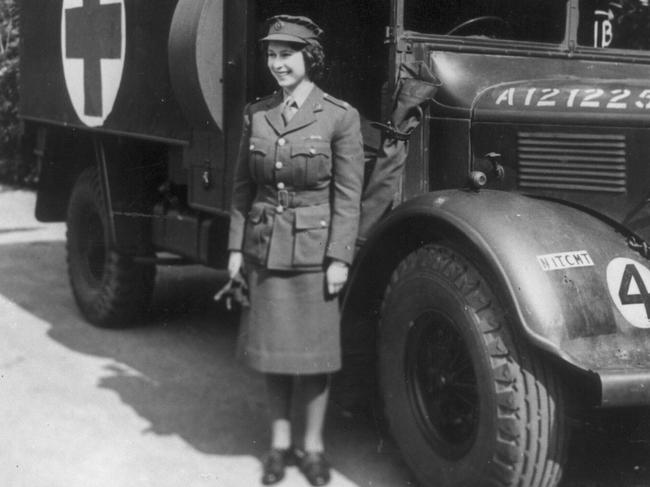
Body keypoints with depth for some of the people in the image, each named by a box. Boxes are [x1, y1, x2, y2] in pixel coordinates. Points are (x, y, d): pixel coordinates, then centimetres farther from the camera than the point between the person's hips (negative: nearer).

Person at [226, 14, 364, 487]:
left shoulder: (339, 117, -8)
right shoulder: (257, 115, 4)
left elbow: (347, 195, -8)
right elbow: (243, 188, 8)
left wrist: (339, 259, -12)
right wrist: (236, 248, 5)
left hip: (314, 248, -3)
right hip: (265, 247, 4)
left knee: (313, 347, 6)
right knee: (272, 344, 10)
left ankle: (313, 445, 21)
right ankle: (280, 441, 25)